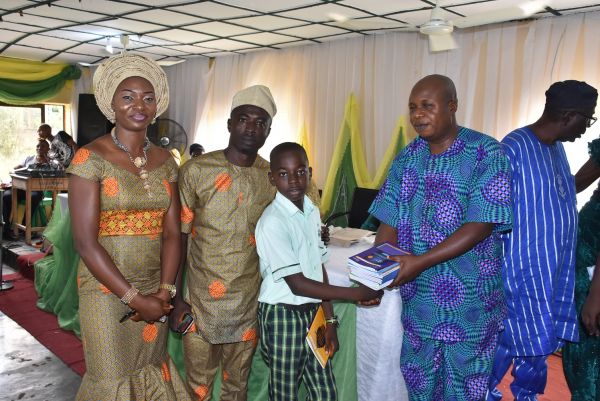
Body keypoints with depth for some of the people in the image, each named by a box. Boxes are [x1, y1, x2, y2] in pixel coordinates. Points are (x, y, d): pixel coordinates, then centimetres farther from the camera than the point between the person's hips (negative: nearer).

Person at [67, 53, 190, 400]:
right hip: (106, 291, -4)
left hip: (154, 291, 5)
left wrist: (164, 291, -10)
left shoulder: (165, 161, 4)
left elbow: (172, 232, 1)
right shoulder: (91, 158, -11)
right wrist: (134, 298, -15)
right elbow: (85, 242, -15)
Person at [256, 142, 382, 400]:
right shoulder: (272, 223, -20)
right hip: (282, 316, -6)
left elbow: (318, 268, 8)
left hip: (312, 312, 7)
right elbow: (297, 284, -21)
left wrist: (329, 319, 8)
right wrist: (356, 294, -19)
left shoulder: (312, 212, 4)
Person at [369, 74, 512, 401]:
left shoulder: (486, 153, -11)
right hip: (418, 300, 4)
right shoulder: (407, 158, 4)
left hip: (469, 303, -4)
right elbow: (390, 219, 2)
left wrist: (420, 261, -24)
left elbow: (480, 226, -19)